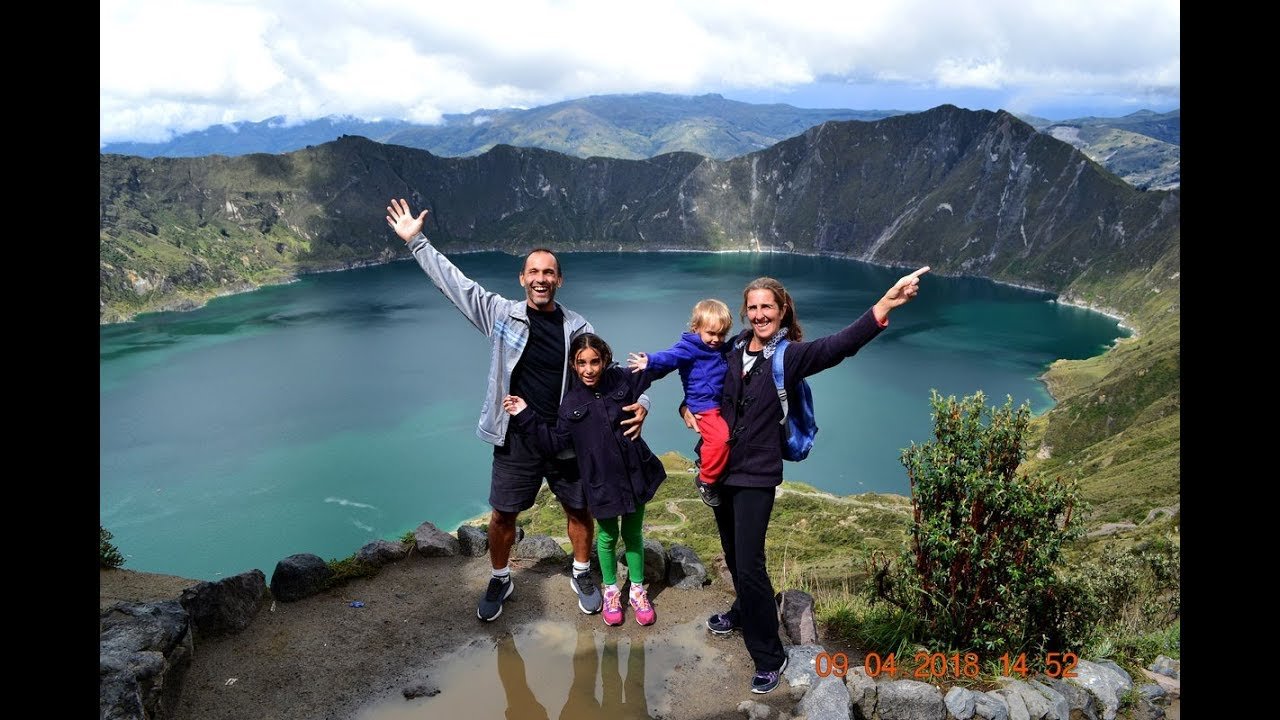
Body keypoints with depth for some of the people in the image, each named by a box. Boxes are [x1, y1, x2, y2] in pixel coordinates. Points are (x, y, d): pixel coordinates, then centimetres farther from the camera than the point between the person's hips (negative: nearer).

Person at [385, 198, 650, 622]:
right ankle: (500, 580, 34)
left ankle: (582, 575, 38)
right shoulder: (502, 314, -4)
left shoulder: (577, 327, -2)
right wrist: (415, 241, -3)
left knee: (579, 509, 13)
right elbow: (454, 282, -1)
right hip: (516, 439, 0)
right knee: (502, 515, 9)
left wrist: (639, 403, -16)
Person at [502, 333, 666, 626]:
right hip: (601, 481, 0)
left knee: (633, 534, 16)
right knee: (607, 537, 16)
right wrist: (526, 417, -9)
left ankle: (638, 590, 34)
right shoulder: (571, 402, -5)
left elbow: (653, 373, 10)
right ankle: (611, 590, 38)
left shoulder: (624, 380, -6)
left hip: (635, 475, 0)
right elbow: (555, 442, -4)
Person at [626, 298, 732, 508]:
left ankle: (704, 458, 35)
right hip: (704, 406, -9)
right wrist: (651, 362, -44)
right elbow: (670, 356, -28)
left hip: (721, 404, 9)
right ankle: (705, 480, -4)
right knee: (721, 438, -23)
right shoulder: (690, 347, -9)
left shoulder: (723, 350, 15)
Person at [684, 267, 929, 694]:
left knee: (749, 564, -7)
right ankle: (744, 612, 47)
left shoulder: (790, 354, -12)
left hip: (756, 475, -5)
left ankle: (770, 658, 8)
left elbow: (839, 346, -29)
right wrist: (688, 408, -3)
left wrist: (885, 305, -43)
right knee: (732, 553, 21)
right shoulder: (733, 349, 2)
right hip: (720, 467, 5)